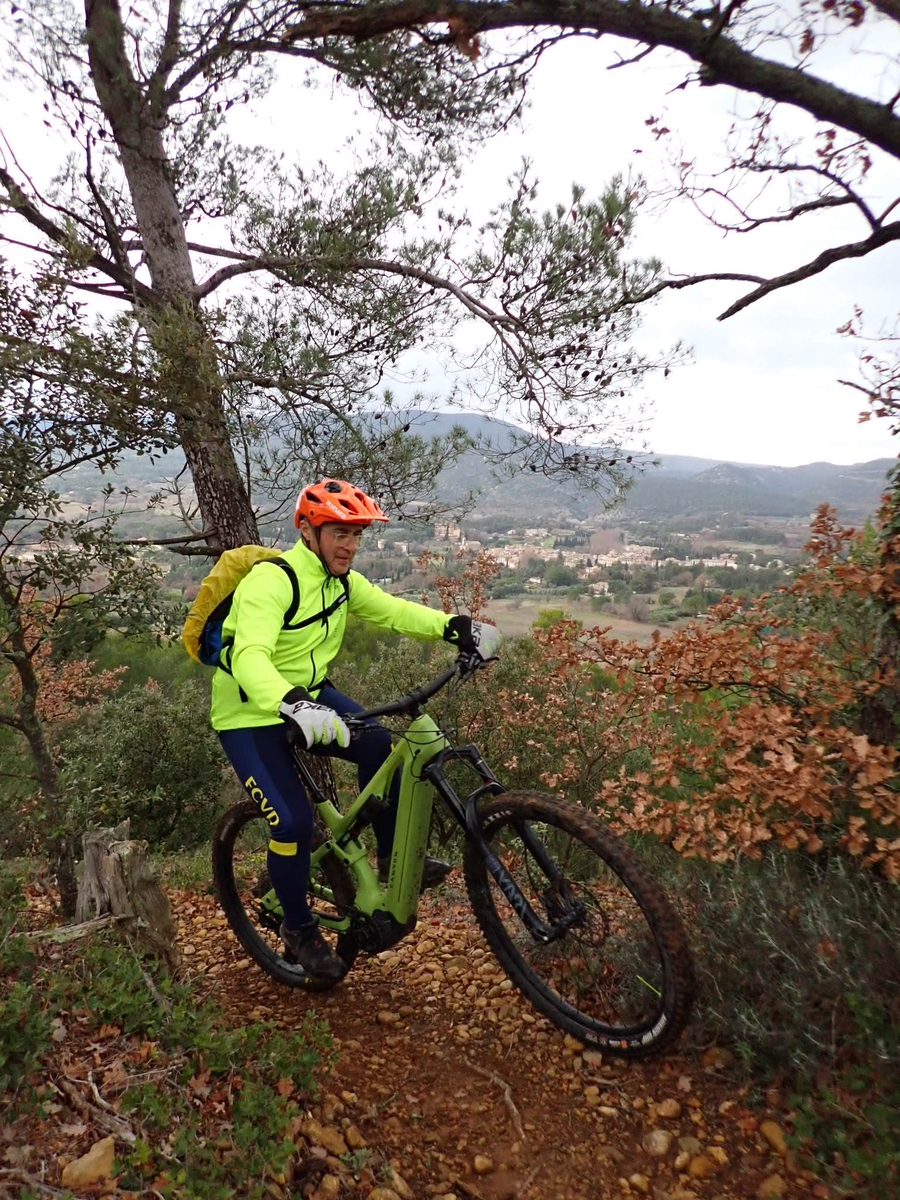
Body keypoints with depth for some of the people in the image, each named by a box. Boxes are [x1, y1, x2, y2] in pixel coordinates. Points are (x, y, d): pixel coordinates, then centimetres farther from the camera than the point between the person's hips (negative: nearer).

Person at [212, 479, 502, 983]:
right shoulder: (271, 581, -28)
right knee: (293, 821, -16)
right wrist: (292, 705, -60)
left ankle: (394, 856, 7)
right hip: (250, 714, -6)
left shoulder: (341, 580, -3)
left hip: (310, 693, 7)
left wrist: (453, 626, -16)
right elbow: (250, 658, -41)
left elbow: (392, 610, 0)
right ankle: (299, 928, 12)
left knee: (380, 747, -15)